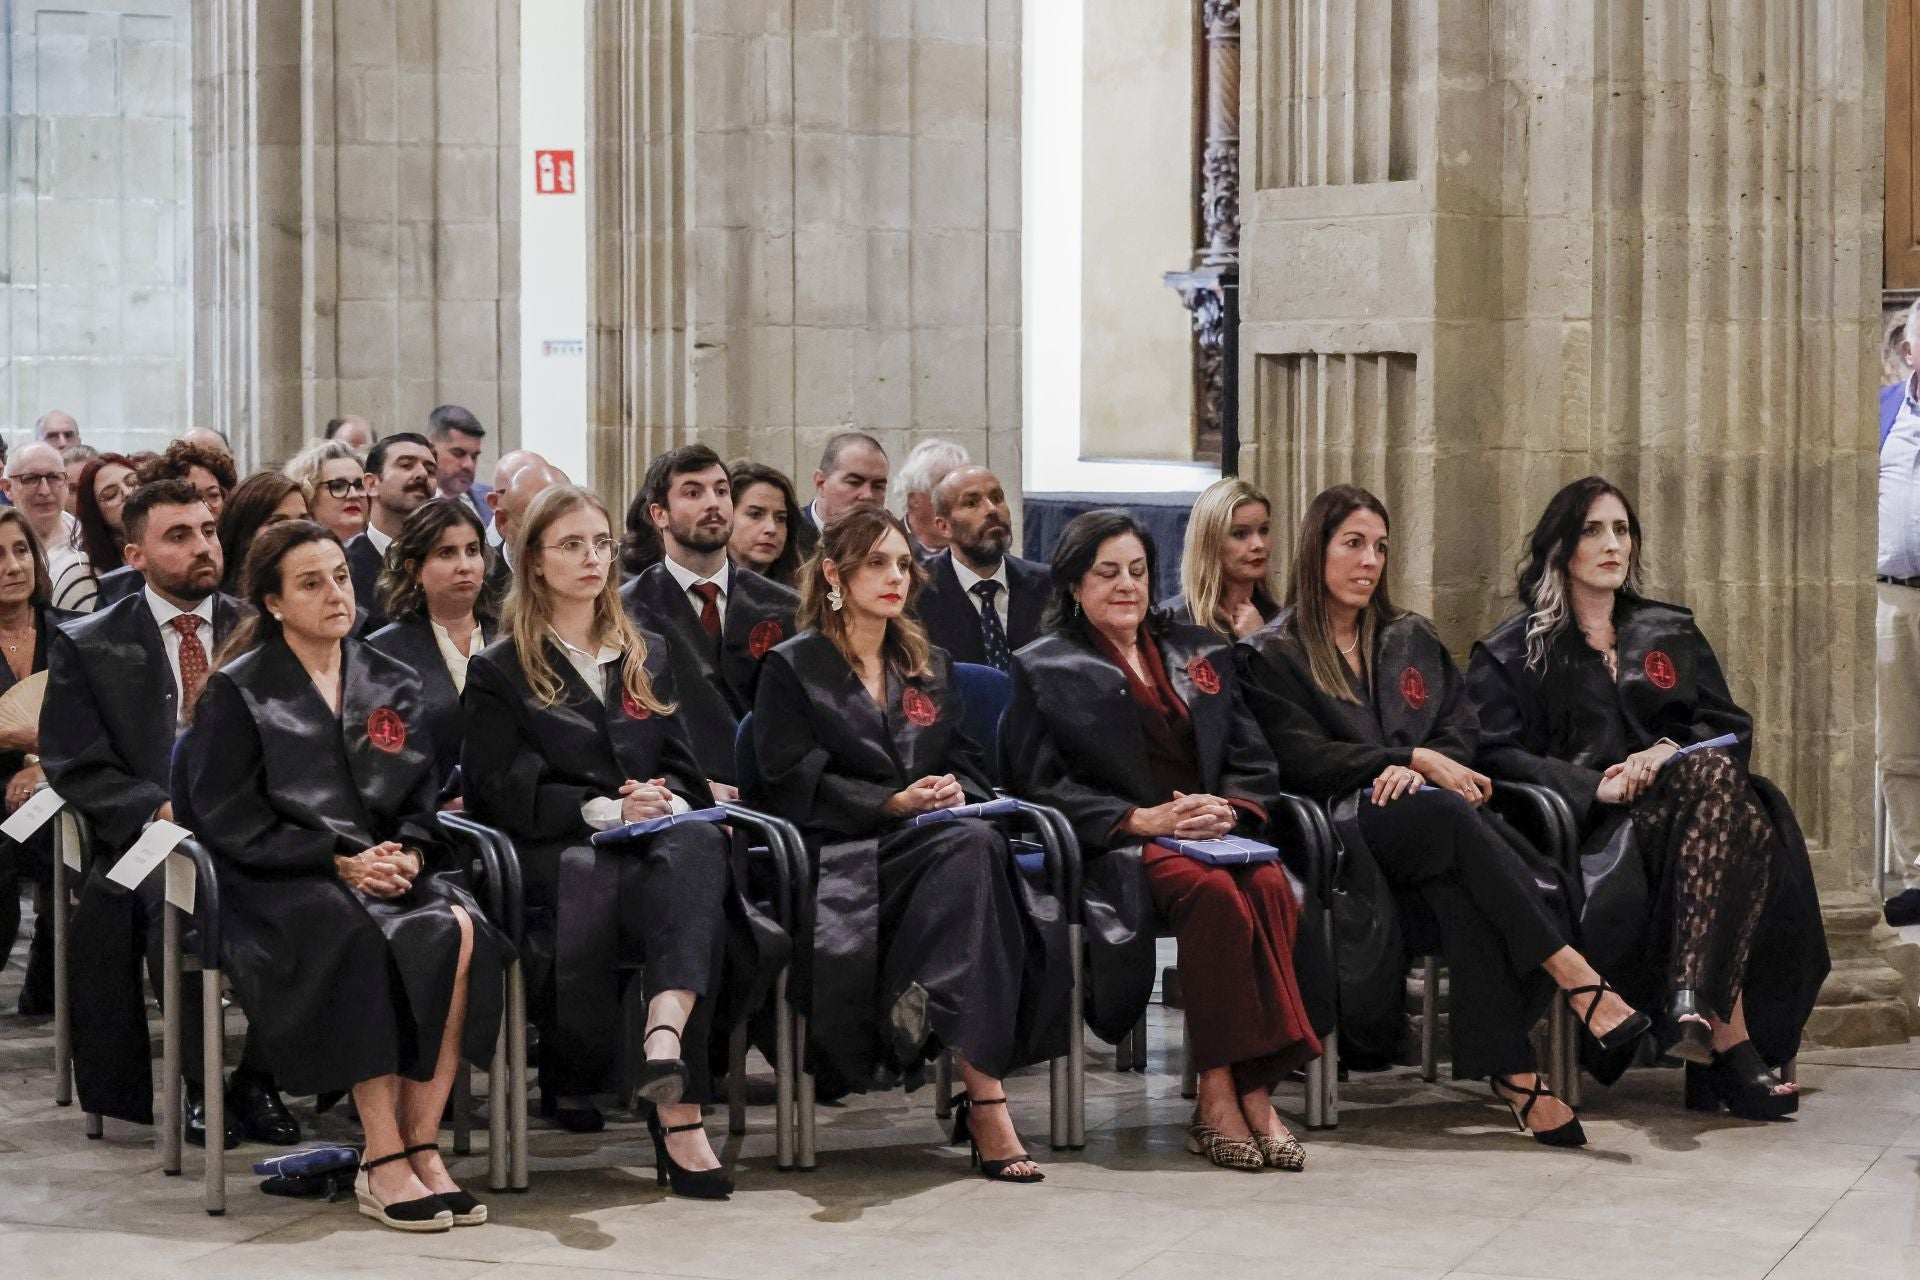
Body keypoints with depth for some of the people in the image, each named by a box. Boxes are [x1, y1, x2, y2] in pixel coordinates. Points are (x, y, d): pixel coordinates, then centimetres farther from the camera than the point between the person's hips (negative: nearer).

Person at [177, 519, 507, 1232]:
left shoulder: (392, 685, 17)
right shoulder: (238, 692, 3)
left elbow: (421, 799, 16)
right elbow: (227, 819, -5)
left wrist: (407, 852, -8)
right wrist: (339, 859, -14)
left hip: (388, 870, 4)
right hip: (279, 885, -4)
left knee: (461, 932, -30)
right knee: (362, 939, -37)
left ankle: (420, 1144, -27)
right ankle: (384, 1161, -32)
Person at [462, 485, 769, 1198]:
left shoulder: (646, 658, 27)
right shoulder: (500, 670, 12)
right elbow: (506, 791, -1)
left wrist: (669, 802, -4)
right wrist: (603, 809, -16)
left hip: (654, 834, 3)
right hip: (549, 852, -3)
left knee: (700, 844, -36)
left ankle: (665, 1034, -60)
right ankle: (678, 1108, -35)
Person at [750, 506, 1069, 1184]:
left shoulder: (931, 667, 26)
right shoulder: (791, 668, 9)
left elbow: (968, 767, 20)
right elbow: (797, 784, -3)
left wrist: (958, 793, -6)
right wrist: (894, 804, -17)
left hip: (936, 839, 5)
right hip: (839, 851, -5)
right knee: (973, 847, -37)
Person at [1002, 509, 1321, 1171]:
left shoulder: (1200, 652, 24)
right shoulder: (1044, 668, 12)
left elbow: (1255, 762, 18)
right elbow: (1041, 784, 1)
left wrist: (1229, 809, -5)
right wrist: (1140, 819, -12)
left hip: (1215, 835, 4)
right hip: (1119, 846, -4)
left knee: (1271, 887, -32)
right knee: (1213, 892, -36)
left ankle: (1251, 1091, -36)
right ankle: (1220, 1093, -35)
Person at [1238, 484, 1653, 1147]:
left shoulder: (1412, 639, 26)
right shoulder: (1269, 656, 10)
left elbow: (1460, 731, 14)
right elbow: (1302, 759, -3)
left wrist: (1414, 771, -9)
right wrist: (1416, 760, -10)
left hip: (1423, 828, 4)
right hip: (1344, 829, -4)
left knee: (1460, 888, -35)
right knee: (1448, 813, -37)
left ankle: (1509, 1071, -46)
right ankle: (1573, 975, -41)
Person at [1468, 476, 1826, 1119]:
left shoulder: (1670, 633, 25)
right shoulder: (1511, 652, 13)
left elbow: (1730, 728, 14)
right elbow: (1495, 754, -2)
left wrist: (1670, 751, -8)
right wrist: (1596, 785, -15)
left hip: (1681, 799, 4)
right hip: (1582, 827, -4)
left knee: (1753, 822, -33)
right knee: (1717, 780, -35)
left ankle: (1693, 1003, -46)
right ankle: (1729, 1036, -43)